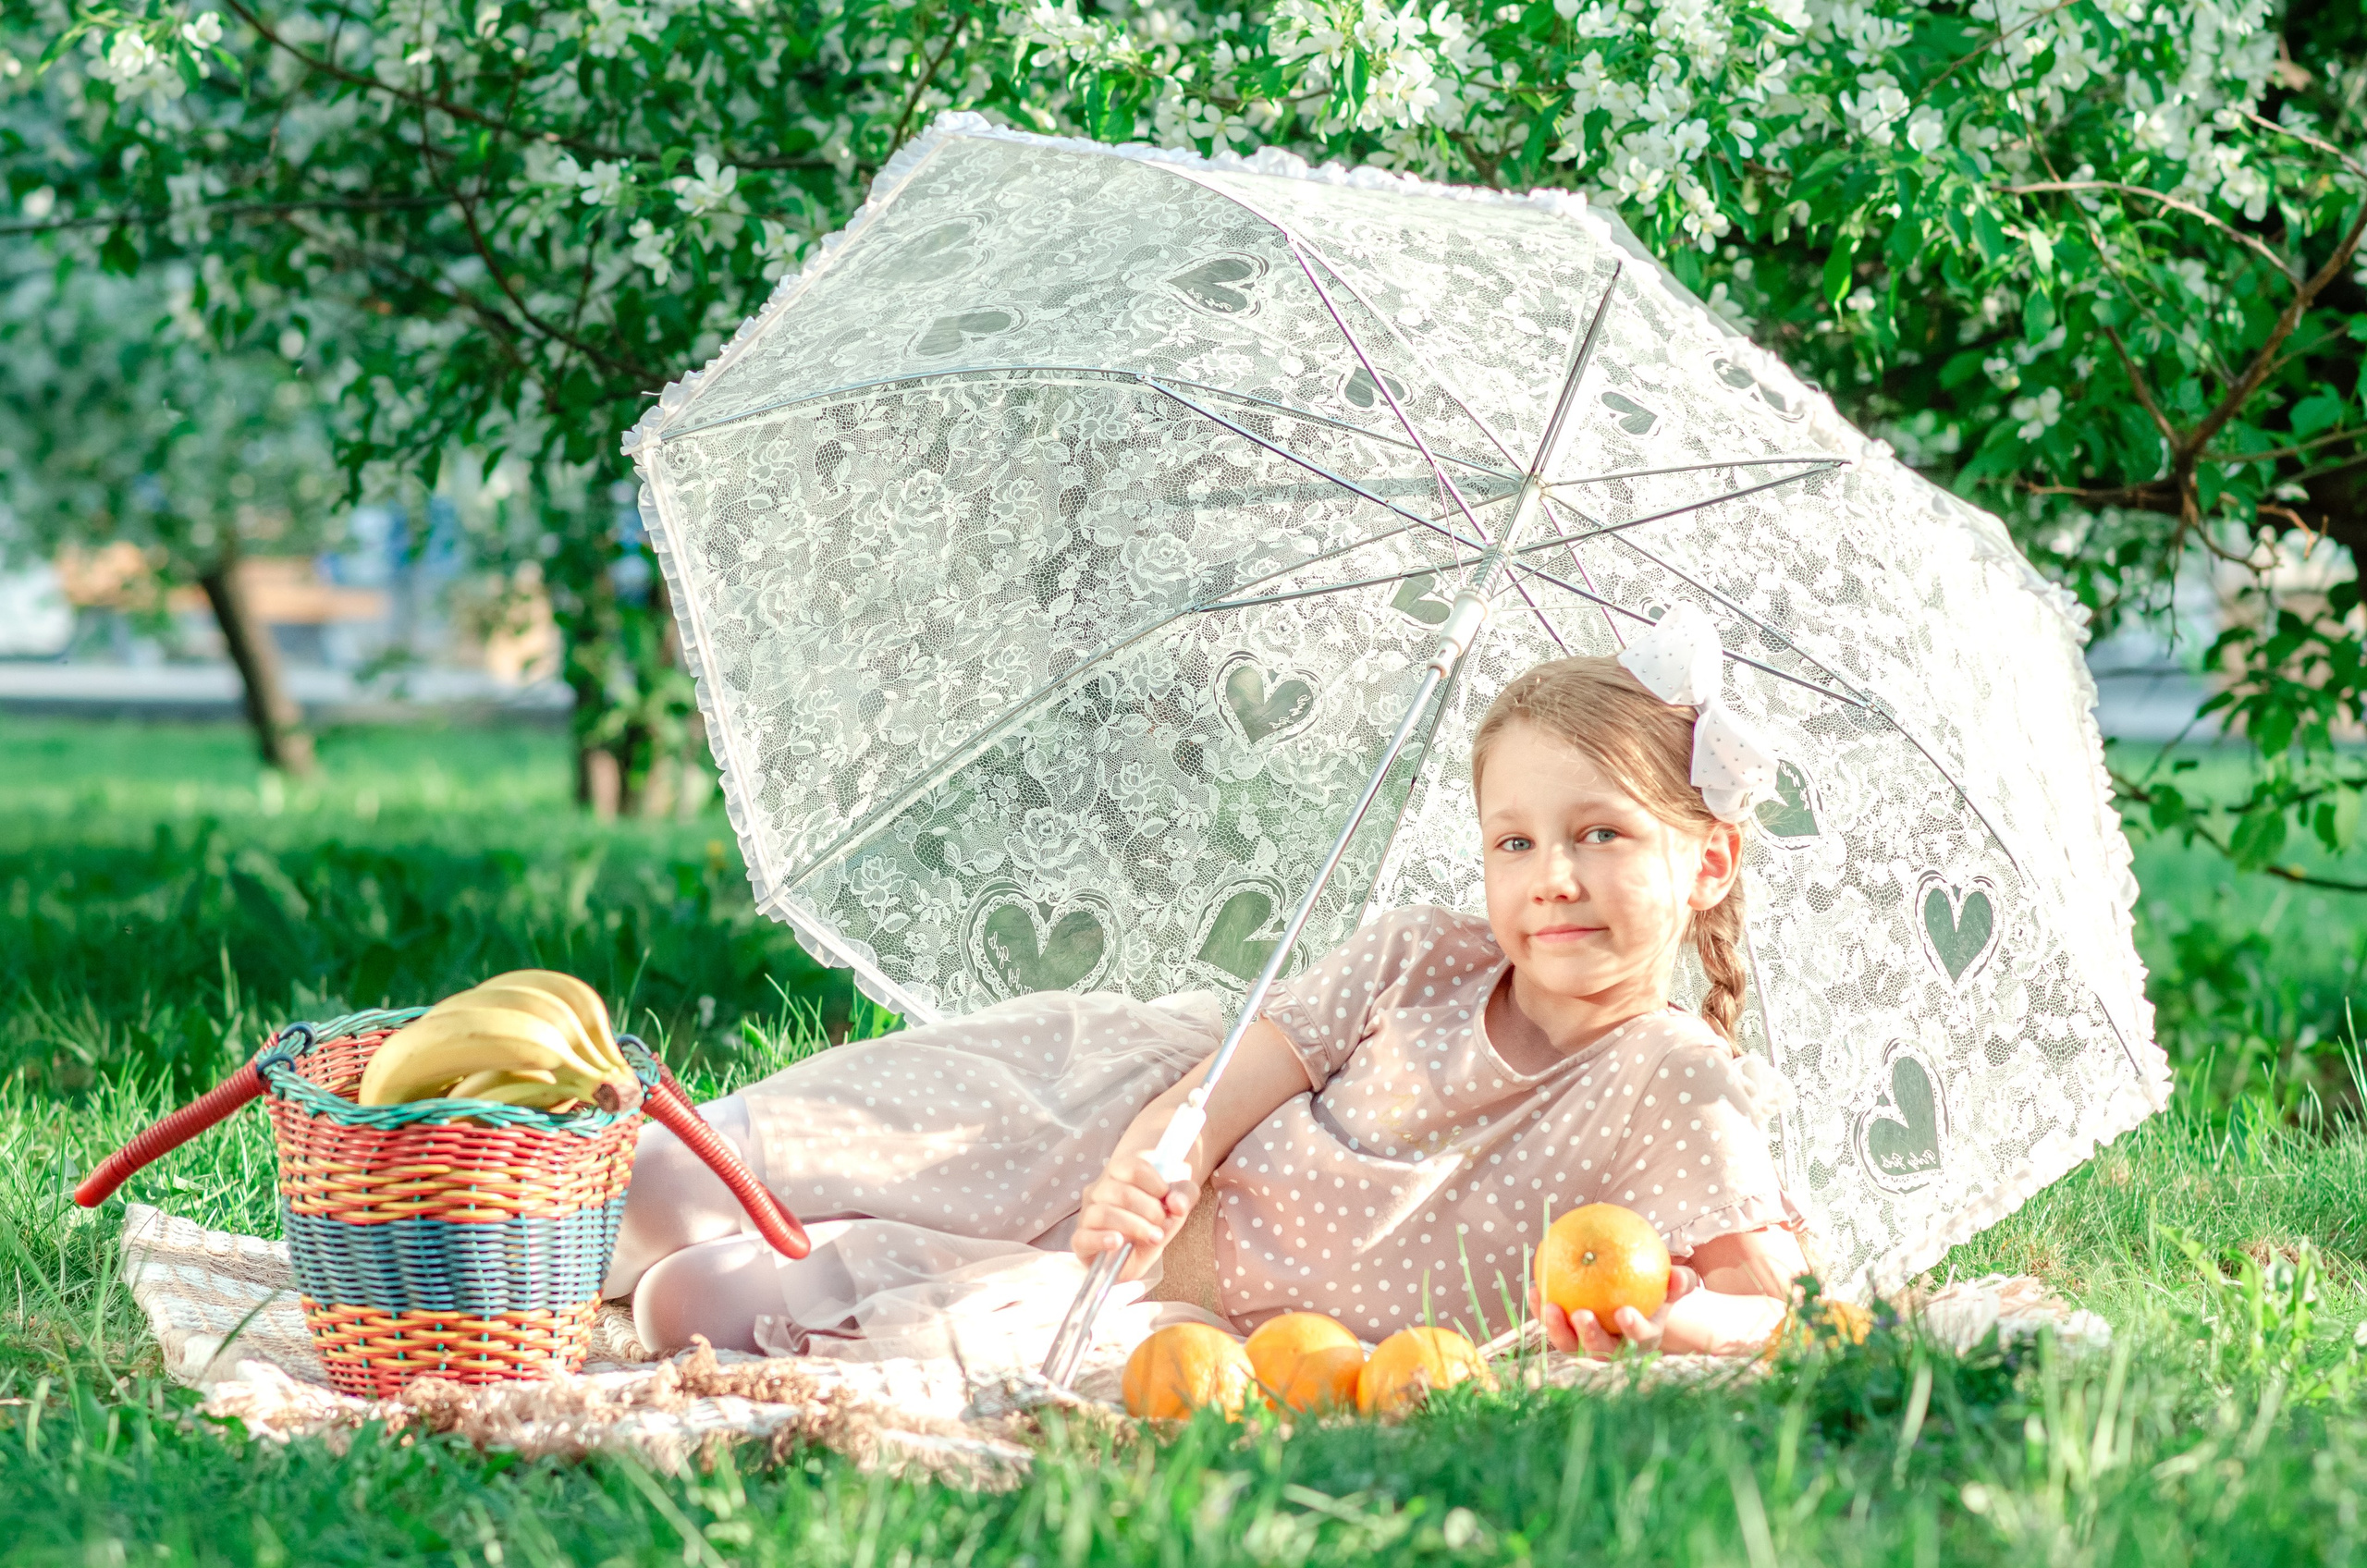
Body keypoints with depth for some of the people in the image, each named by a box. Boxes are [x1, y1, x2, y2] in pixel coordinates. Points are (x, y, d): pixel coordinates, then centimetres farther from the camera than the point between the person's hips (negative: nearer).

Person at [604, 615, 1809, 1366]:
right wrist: (1153, 1170, -26)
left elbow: (1761, 1298, -15)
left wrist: (1657, 1326, -37)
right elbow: (1238, 1075, -5)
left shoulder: (1679, 1089, -16)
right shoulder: (1412, 964, -6)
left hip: (1233, 1334, -3)